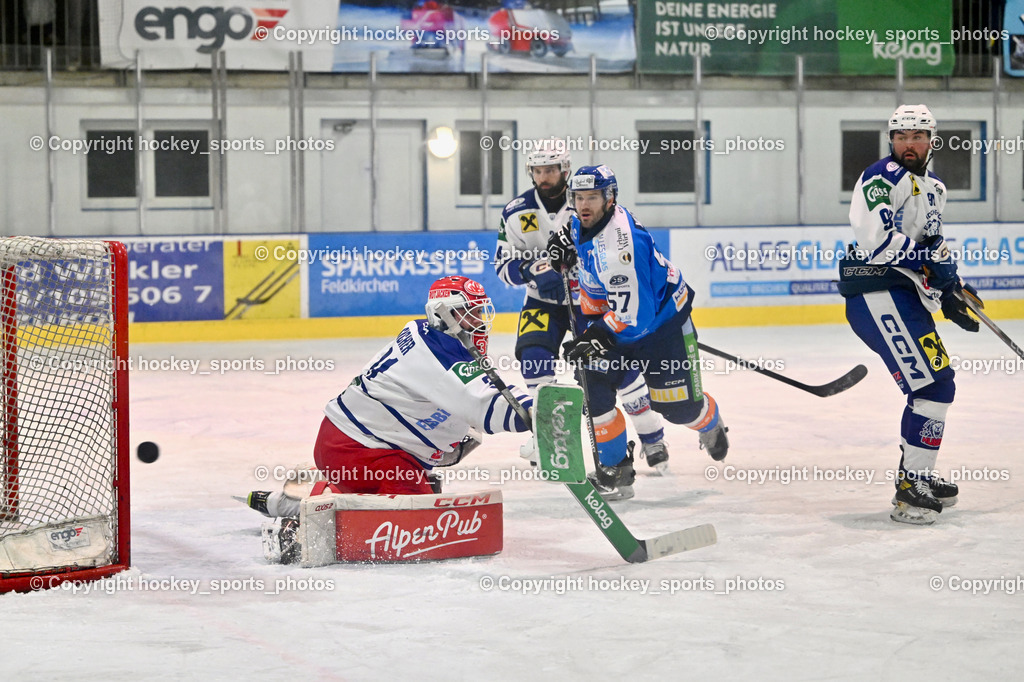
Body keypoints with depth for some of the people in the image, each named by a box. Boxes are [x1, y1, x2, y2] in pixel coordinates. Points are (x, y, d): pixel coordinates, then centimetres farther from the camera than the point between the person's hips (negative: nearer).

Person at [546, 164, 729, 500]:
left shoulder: (617, 245, -36)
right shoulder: (584, 224, -8)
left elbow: (632, 315, -36)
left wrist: (594, 337, -33)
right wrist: (566, 240, 7)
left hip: (661, 318, -7)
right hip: (612, 317, 7)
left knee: (677, 406, -1)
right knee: (592, 389, -13)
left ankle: (710, 425, 37)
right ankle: (615, 470, -1)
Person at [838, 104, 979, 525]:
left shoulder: (933, 188, 20)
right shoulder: (884, 177, -10)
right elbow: (875, 237, -23)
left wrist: (950, 292, 16)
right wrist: (928, 260, -20)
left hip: (907, 297, 10)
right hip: (876, 296, -10)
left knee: (937, 384, 19)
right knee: (933, 385, -17)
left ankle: (917, 476, 32)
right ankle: (910, 492, -18)